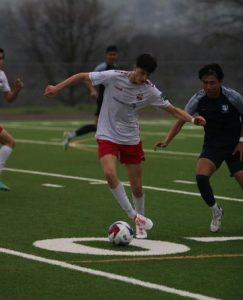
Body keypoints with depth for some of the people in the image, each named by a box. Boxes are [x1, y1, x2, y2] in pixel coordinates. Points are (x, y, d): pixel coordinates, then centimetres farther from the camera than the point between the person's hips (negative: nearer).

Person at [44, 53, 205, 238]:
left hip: (131, 139, 2)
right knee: (110, 173, -28)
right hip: (107, 137, -2)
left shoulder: (150, 91, -9)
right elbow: (83, 77, -8)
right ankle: (133, 215, -14)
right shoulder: (114, 77, -17)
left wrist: (192, 119, -18)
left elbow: (172, 109, -2)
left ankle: (140, 223, 31)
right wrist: (57, 88, -10)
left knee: (137, 188, 4)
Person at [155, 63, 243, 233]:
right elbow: (181, 121, -9)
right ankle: (216, 212, 1)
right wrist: (167, 141, -22)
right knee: (201, 176, -23)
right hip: (212, 145, 2)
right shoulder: (198, 100, -10)